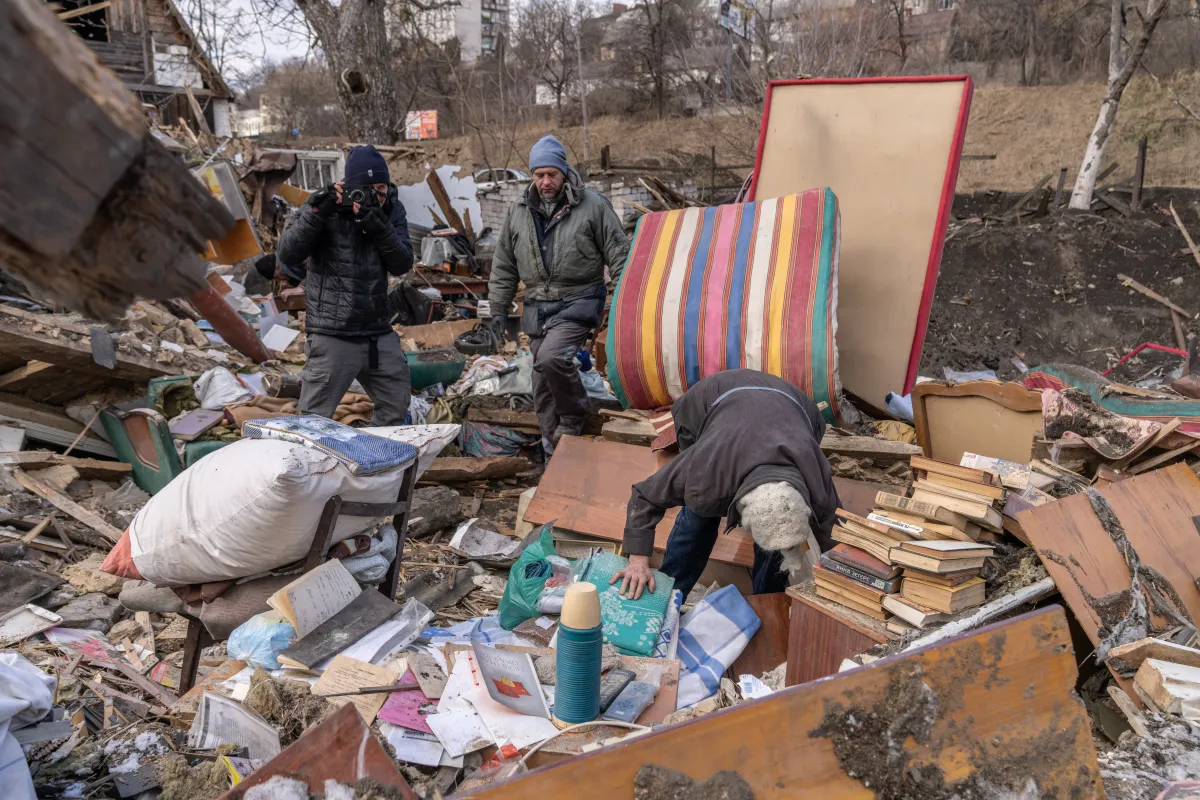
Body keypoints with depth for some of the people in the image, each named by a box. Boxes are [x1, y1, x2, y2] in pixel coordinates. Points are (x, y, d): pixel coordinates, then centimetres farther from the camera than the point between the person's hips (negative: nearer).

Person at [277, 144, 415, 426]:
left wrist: (379, 226, -22)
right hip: (333, 336, -5)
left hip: (380, 333, 5)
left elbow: (402, 264, -6)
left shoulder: (392, 210, 4)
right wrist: (316, 212, -25)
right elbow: (287, 255, -15)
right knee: (314, 420, -1)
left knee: (396, 408, 18)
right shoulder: (327, 206, -7)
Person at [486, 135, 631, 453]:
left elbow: (619, 254, -2)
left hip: (577, 303, -5)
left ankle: (574, 417, 0)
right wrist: (499, 309, 13)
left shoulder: (593, 205, -4)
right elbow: (504, 266, 15)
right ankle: (554, 446, 22)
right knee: (543, 379, 8)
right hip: (537, 306, 5)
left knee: (552, 358, -26)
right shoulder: (519, 211, 9)